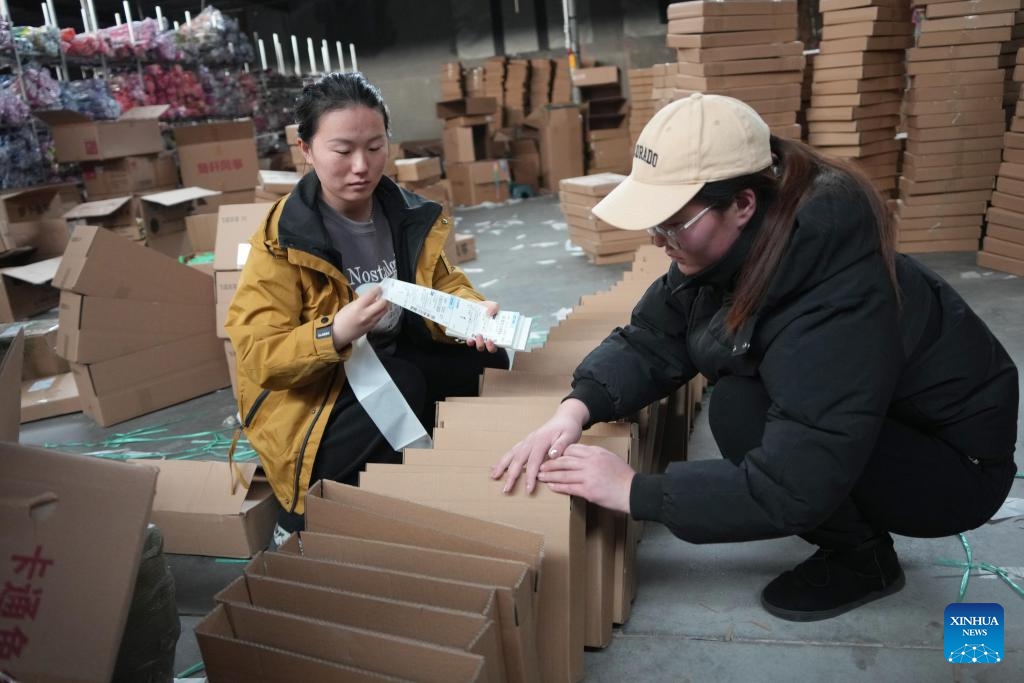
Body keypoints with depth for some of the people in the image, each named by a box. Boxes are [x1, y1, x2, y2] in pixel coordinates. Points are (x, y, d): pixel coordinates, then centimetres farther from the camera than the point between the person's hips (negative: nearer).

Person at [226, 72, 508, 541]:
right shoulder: (282, 240, -18)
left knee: (489, 363, -11)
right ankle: (301, 517, -11)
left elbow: (443, 285, 4)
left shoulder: (409, 214, -2)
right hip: (309, 399, -5)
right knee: (402, 385, -33)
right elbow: (260, 357, -21)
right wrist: (334, 334, -40)